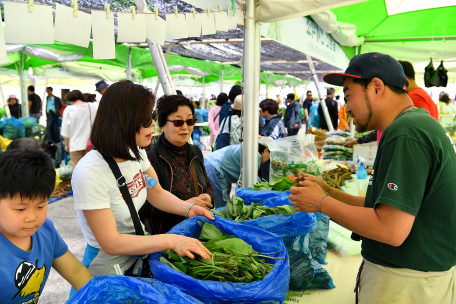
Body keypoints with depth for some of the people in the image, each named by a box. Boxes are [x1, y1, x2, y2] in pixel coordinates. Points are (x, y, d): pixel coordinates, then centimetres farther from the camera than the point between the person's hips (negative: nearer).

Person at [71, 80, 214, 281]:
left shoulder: (135, 152, -4)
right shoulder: (90, 173, -28)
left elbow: (156, 193, 9)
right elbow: (111, 243, -26)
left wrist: (189, 209, -9)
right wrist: (170, 241, -30)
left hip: (137, 257, 7)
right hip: (107, 270, -6)